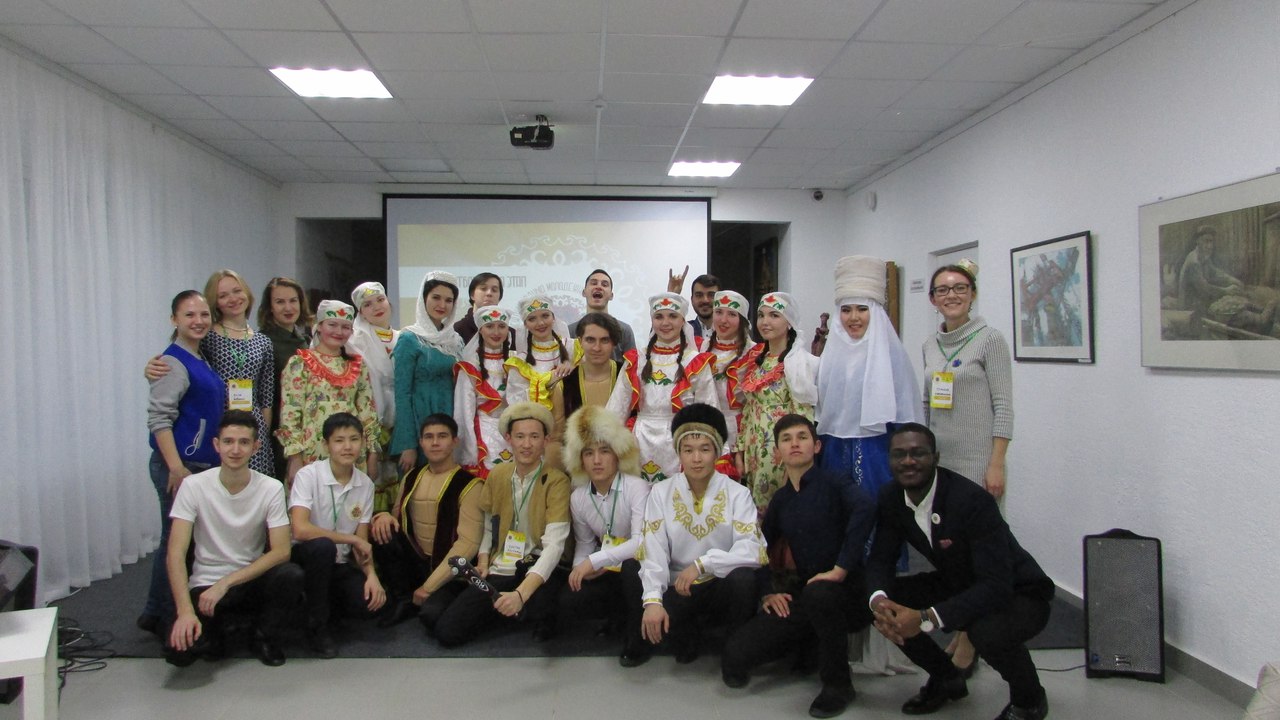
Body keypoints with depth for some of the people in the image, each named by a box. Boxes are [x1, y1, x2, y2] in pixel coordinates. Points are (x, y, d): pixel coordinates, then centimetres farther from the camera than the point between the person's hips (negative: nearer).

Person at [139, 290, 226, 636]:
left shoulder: (201, 361, 13)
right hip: (178, 466, -9)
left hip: (204, 464, 9)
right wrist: (176, 468, -23)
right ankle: (169, 618, 12)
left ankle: (156, 615, 28)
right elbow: (158, 418, -20)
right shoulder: (174, 362, -13)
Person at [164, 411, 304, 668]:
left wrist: (225, 583, -23)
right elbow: (176, 553, -16)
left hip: (253, 580, 1)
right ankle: (211, 632, 11)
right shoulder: (194, 486, -12)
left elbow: (281, 551, -14)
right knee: (179, 649, -26)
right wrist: (186, 611, -28)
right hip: (205, 584, -1)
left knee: (292, 575, -30)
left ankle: (263, 637, 0)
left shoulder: (271, 489, -10)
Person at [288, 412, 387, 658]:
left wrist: (371, 574, -16)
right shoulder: (308, 475, -14)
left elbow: (362, 541, 2)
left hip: (339, 564, 4)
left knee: (369, 602, -23)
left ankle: (324, 602, 13)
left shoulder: (365, 484, 1)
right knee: (322, 547, -37)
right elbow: (300, 529, -27)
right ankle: (317, 626, -15)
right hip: (304, 556, -4)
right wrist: (351, 539, -19)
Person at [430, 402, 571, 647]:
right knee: (446, 632, -13)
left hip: (539, 571, -5)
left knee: (538, 606, -40)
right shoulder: (497, 475, 8)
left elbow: (554, 544, -21)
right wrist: (483, 559, -2)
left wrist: (521, 593, -34)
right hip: (498, 571, 5)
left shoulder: (556, 481, -11)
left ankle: (542, 618, -1)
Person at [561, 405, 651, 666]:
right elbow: (584, 544, 10)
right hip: (607, 573, 5)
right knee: (570, 600, -22)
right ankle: (619, 613, 9)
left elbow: (641, 542, -28)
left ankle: (637, 639, -13)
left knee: (632, 566, -38)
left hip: (637, 568, -4)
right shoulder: (578, 498, 0)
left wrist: (594, 561, -31)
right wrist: (580, 568, -11)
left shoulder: (637, 488, -18)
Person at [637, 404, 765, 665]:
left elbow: (751, 551, -18)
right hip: (679, 588, 0)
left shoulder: (737, 494, -5)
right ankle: (686, 642, 8)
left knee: (743, 577, -34)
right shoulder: (661, 493, -1)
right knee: (648, 620, -30)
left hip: (724, 585, 0)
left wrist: (702, 564, -27)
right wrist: (653, 600, -27)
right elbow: (653, 554, -11)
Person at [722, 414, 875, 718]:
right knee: (734, 659, -11)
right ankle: (812, 646, 14)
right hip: (803, 597, 5)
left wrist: (840, 568, -32)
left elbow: (865, 506, -29)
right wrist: (767, 592, 4)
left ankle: (838, 684, -15)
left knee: (819, 594, -42)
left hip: (847, 591, -5)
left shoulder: (834, 483, -7)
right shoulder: (780, 499, 12)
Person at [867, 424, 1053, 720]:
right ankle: (946, 679, 15)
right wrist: (879, 600, -31)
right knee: (887, 603, -13)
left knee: (986, 629, -38)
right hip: (958, 586, 6)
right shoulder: (891, 498, -11)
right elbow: (881, 558, -7)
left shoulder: (973, 501, -32)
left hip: (1017, 594, -6)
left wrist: (926, 618, -46)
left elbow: (996, 586, -36)